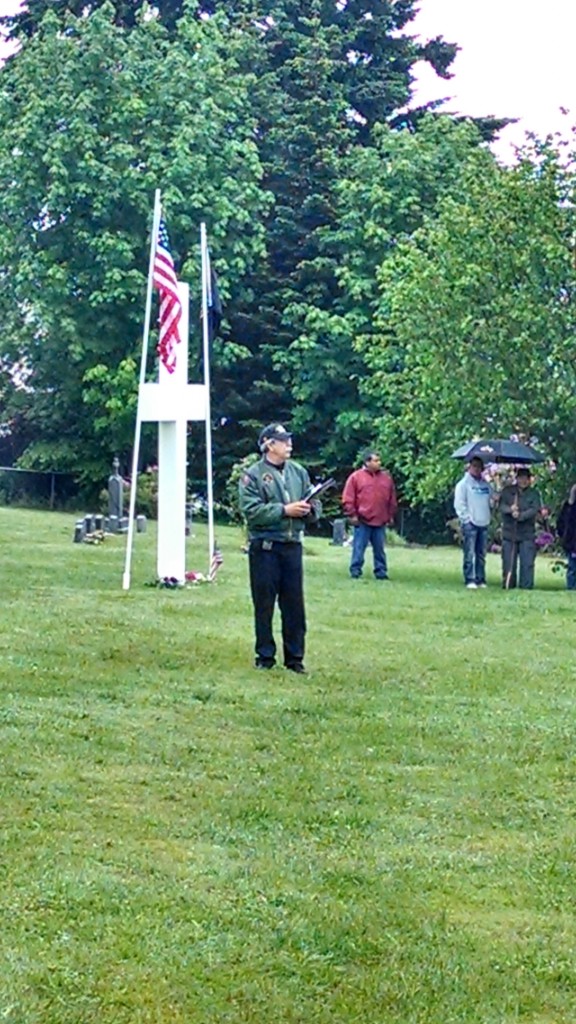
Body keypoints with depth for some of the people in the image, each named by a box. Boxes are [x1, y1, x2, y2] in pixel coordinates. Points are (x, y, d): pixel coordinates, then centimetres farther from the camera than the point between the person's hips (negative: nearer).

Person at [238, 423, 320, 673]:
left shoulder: (299, 472, 11)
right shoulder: (253, 475, -4)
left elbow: (315, 507, 13)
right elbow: (251, 510, -15)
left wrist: (310, 509, -10)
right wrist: (285, 510, -18)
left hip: (292, 546, 4)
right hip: (264, 547, -4)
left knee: (294, 605, 5)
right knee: (264, 605, 4)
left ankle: (295, 657, 13)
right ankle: (265, 656, 13)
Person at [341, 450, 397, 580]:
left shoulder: (386, 477, 10)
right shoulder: (356, 477, -2)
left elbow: (392, 499, 16)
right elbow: (348, 499, -3)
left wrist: (391, 515, 13)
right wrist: (352, 515, -7)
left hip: (380, 521, 4)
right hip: (362, 521, -4)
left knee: (379, 549, 8)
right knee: (359, 548, -2)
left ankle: (381, 572, 13)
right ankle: (355, 572, 4)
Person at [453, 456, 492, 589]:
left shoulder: (486, 484, 14)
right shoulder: (464, 483, -2)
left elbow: (492, 500, 21)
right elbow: (459, 504, -6)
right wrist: (466, 518, -11)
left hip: (484, 523, 5)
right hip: (469, 523, -5)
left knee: (481, 554, 8)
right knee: (469, 554, -8)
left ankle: (480, 579, 12)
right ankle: (470, 580, -7)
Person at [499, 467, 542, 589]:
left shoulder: (534, 493, 5)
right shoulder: (507, 491, 8)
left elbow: (535, 509, -8)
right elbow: (501, 506, -1)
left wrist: (520, 516, -22)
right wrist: (510, 509, -23)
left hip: (527, 534, -1)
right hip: (509, 532, 1)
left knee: (527, 562, -5)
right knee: (508, 561, 2)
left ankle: (526, 586, 0)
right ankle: (508, 585, 10)